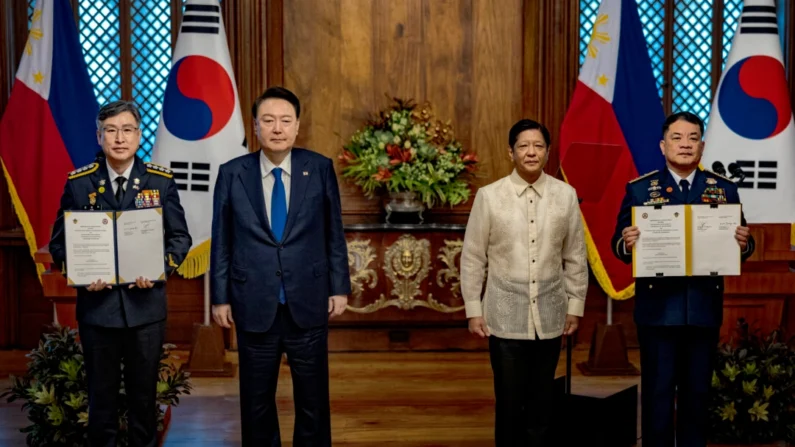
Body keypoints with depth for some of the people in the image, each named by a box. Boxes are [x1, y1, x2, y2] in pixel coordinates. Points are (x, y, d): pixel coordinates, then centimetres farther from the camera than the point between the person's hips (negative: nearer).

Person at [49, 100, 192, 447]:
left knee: (144, 393, 11)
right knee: (101, 395, 10)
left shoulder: (161, 180, 2)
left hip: (146, 304, 0)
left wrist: (161, 267, -15)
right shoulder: (78, 182, 1)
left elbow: (179, 236, 3)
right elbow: (60, 241, 4)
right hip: (97, 304, 0)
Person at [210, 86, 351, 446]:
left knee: (313, 400, 10)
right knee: (256, 402, 12)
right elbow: (221, 241, 2)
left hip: (308, 303, 0)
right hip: (255, 306, 0)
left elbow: (334, 233, 4)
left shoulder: (320, 168, -1)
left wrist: (339, 288, 2)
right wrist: (220, 297, 2)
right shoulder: (232, 173, -1)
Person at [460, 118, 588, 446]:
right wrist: (473, 310, -1)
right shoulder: (489, 196, -5)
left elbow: (575, 257, 7)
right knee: (509, 404, 5)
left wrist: (575, 305, 7)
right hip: (505, 317, -2)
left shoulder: (566, 195, 0)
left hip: (549, 316, 2)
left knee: (541, 403, 12)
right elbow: (472, 258, 0)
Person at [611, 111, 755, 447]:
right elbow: (619, 244, -1)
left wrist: (743, 243, -16)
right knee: (657, 393, 4)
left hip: (704, 309, 2)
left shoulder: (724, 189, 6)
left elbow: (742, 243, 6)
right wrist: (627, 242, -23)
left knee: (697, 392, 13)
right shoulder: (639, 189, 0)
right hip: (658, 309, -2)